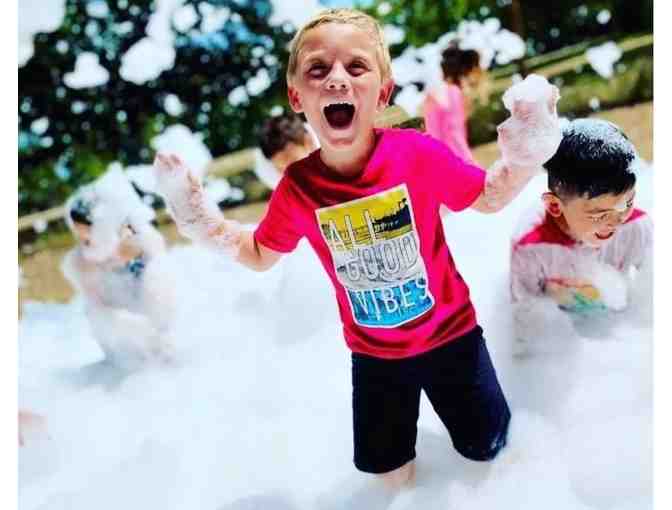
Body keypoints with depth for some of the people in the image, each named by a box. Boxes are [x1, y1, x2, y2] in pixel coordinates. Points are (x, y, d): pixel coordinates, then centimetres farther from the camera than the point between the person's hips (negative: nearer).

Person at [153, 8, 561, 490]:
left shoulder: (417, 153, -23)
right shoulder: (297, 187, -17)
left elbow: (489, 197, -6)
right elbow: (258, 255, 1)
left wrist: (525, 158, -25)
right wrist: (198, 217, -11)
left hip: (450, 333, -1)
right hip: (374, 353, 2)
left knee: (488, 450, 15)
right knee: (391, 475, 16)